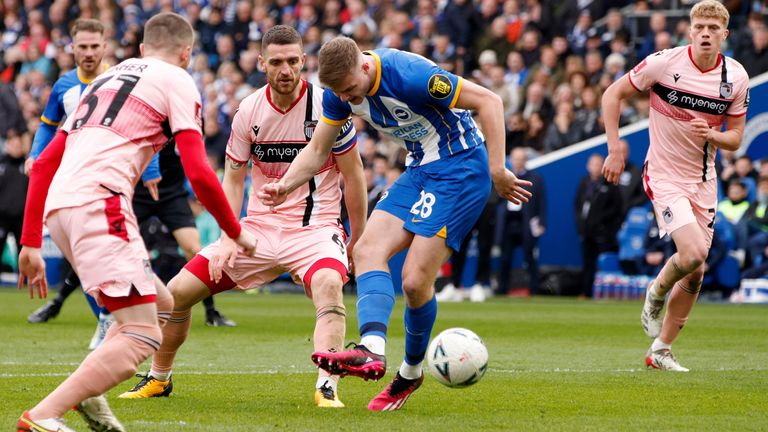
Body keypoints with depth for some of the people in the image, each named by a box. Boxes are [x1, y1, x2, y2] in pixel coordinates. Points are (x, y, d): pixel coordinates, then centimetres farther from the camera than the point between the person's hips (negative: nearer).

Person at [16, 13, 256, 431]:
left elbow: (43, 163, 26)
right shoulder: (177, 81, 9)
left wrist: (31, 243, 26)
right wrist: (237, 233, 12)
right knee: (142, 336, -12)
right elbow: (199, 174, -2)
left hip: (57, 207, 8)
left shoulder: (105, 79, 30)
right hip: (98, 204, -8)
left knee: (161, 306, 21)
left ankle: (88, 391, 2)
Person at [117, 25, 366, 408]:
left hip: (314, 226, -4)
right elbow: (233, 180, 5)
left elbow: (353, 174, -3)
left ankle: (327, 388, -40)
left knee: (328, 284, -39)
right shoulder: (249, 111, -2)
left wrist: (358, 240, -1)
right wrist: (228, 240, -8)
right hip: (258, 226, 4)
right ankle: (158, 379, 21)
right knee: (176, 293, -1)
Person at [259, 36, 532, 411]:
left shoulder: (409, 75, -26)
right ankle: (372, 349, -30)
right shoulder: (340, 91, -3)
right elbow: (316, 151, 7)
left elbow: (488, 101, -21)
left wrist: (498, 170, -22)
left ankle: (411, 372, 8)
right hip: (419, 170, 8)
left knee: (415, 281, -13)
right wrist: (285, 186, -12)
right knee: (367, 251, -12)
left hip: (460, 167, -8)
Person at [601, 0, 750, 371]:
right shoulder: (665, 63, -14)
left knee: (695, 274, 5)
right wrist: (614, 149, -7)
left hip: (704, 180, 5)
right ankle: (656, 293, 10)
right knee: (692, 253, -24)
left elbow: (735, 138, 5)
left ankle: (661, 351, 21)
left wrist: (712, 135, -18)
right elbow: (613, 94, -3)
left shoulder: (736, 77, -4)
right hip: (665, 175, -5)